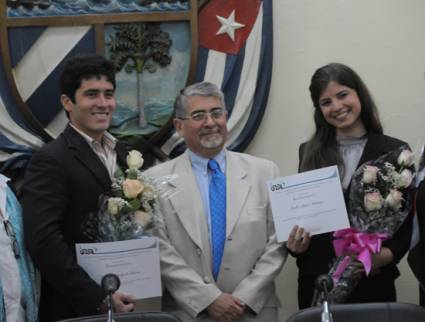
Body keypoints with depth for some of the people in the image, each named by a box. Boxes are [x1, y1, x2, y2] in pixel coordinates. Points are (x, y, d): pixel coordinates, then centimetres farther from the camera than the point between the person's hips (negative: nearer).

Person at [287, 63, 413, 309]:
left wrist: (386, 256, -18)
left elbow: (407, 222, -1)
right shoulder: (310, 153, 6)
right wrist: (296, 244, -7)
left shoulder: (394, 151, -2)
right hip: (316, 280, 2)